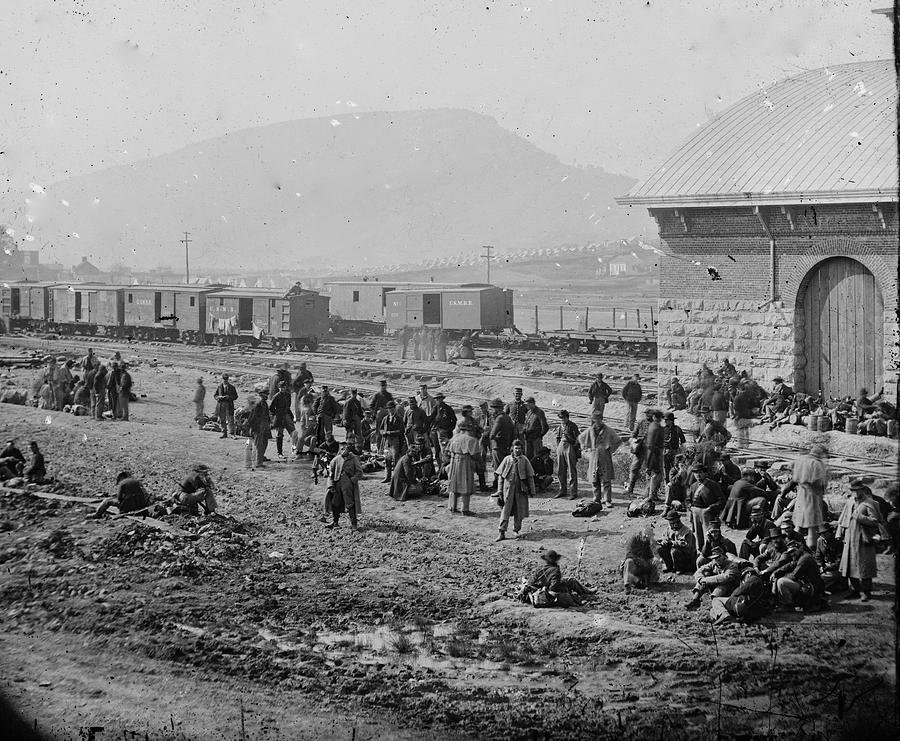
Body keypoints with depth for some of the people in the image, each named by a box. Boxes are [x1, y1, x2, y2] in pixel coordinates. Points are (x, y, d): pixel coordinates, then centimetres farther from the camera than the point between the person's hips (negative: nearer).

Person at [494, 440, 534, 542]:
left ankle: (516, 530, 21)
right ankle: (502, 532, -5)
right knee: (505, 510, -5)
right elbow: (500, 476, 6)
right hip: (508, 487, -1)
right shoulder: (507, 459, 2)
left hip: (521, 489, 1)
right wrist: (500, 490, 2)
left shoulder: (524, 460, 2)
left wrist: (532, 490, 4)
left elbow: (530, 476, 6)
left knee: (519, 511, 6)